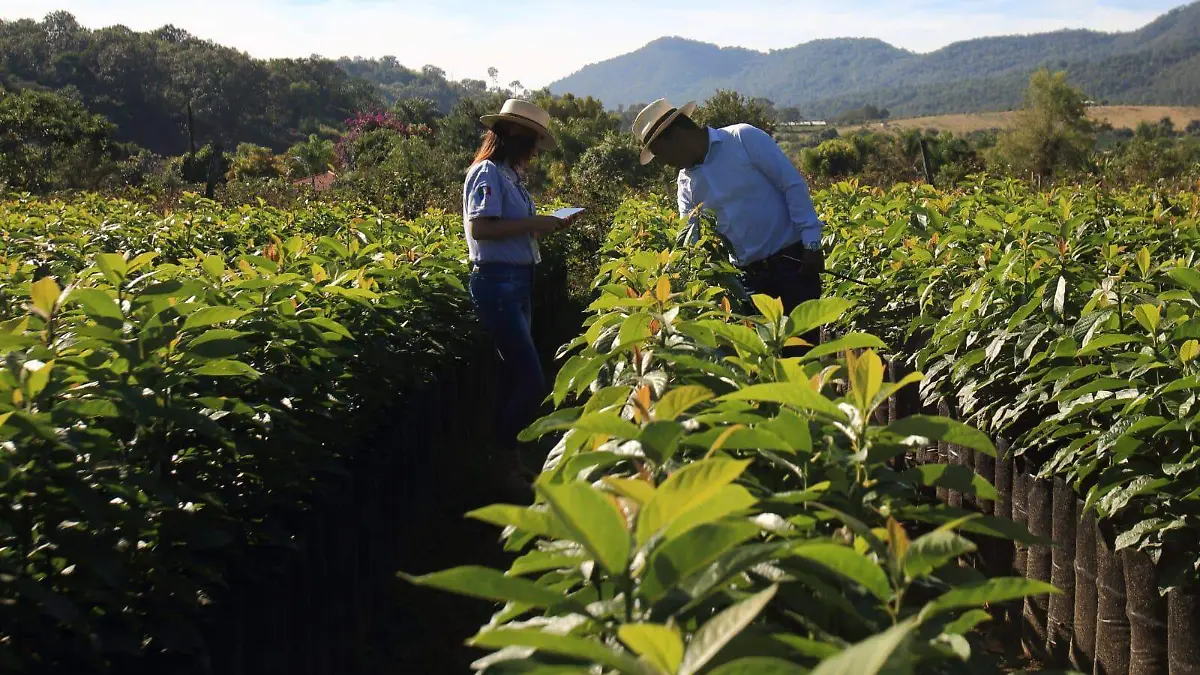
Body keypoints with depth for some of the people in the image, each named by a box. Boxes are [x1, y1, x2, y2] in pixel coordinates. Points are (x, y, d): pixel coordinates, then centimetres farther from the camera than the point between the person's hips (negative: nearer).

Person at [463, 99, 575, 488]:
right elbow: (480, 228, -21)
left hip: (518, 282, 10)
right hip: (498, 283, -10)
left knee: (516, 376, 11)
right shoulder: (488, 172, -11)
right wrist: (532, 223, -18)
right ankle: (506, 461, 0)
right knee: (532, 380, -11)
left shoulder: (510, 176, 17)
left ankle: (505, 460, 19)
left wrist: (543, 226, 7)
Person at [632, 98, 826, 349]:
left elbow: (794, 184, -9)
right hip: (748, 274, 6)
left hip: (792, 259, -6)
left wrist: (811, 242, -14)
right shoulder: (687, 182, 9)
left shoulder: (744, 138, -7)